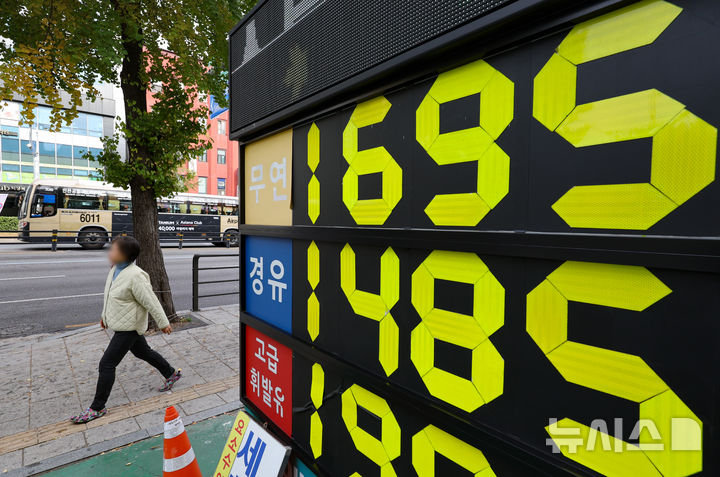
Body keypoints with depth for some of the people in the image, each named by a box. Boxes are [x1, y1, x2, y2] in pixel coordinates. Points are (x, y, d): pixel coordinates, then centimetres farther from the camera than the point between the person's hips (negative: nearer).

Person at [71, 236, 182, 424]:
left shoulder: (135, 276, -28)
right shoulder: (115, 269, 1)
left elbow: (151, 302, -22)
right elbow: (112, 295, 16)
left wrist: (163, 323, -15)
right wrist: (105, 315, 23)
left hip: (128, 327, -10)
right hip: (122, 324, 10)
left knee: (107, 364, -2)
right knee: (143, 352, 22)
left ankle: (97, 408, 14)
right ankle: (172, 374, 38)